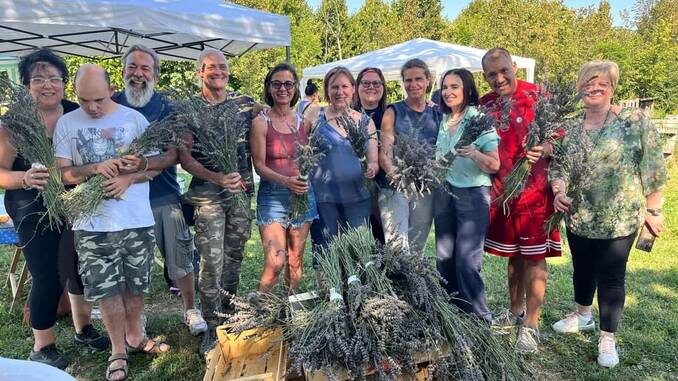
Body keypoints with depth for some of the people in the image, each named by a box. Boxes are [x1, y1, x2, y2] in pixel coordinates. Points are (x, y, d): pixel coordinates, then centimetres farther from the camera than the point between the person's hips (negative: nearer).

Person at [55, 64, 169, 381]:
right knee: (106, 288, 6)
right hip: (93, 223, 0)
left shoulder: (134, 118, 1)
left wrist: (129, 178, -17)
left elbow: (156, 164, 2)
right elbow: (62, 173, -2)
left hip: (138, 219, 1)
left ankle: (134, 336, 35)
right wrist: (95, 168, -20)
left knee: (135, 284, 14)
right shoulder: (66, 123, 1)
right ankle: (118, 350, 23)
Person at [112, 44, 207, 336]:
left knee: (179, 258, 6)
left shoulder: (168, 108, -2)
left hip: (164, 196, -1)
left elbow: (175, 154, -11)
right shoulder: (111, 105, 3)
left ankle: (191, 310, 25)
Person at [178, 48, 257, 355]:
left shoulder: (246, 104, 7)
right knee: (212, 263, -5)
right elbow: (184, 157, -7)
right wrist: (217, 178, -20)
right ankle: (212, 329, 10)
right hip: (207, 195, -3)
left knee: (234, 258, 12)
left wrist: (249, 180, 8)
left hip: (242, 192, 3)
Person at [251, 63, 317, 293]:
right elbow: (259, 166, -7)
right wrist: (286, 181, -21)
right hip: (272, 196, -4)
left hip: (303, 195, 4)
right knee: (275, 263, -11)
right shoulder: (261, 122, -2)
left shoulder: (304, 122, 10)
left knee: (295, 261, 11)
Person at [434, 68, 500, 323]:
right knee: (444, 258, 9)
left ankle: (480, 321, 9)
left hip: (473, 195, -6)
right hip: (444, 193, 6)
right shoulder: (441, 120, 9)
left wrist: (474, 153, -27)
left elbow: (494, 166, -10)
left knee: (467, 261, -8)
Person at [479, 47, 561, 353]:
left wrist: (545, 149, -28)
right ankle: (515, 310, 34)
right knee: (513, 254, 17)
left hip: (535, 190, -4)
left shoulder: (539, 96, -8)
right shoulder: (485, 105, 5)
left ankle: (531, 325, 14)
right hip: (502, 190, 5)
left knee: (534, 256, 3)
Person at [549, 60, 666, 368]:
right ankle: (582, 316, 43)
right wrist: (558, 192, -11)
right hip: (577, 217, 4)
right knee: (582, 269, 19)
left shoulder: (634, 121, -8)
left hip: (619, 219, -4)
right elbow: (558, 165, 7)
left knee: (611, 277, 4)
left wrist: (652, 209, -8)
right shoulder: (571, 128, 5)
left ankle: (607, 339, 21)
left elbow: (653, 168, -8)